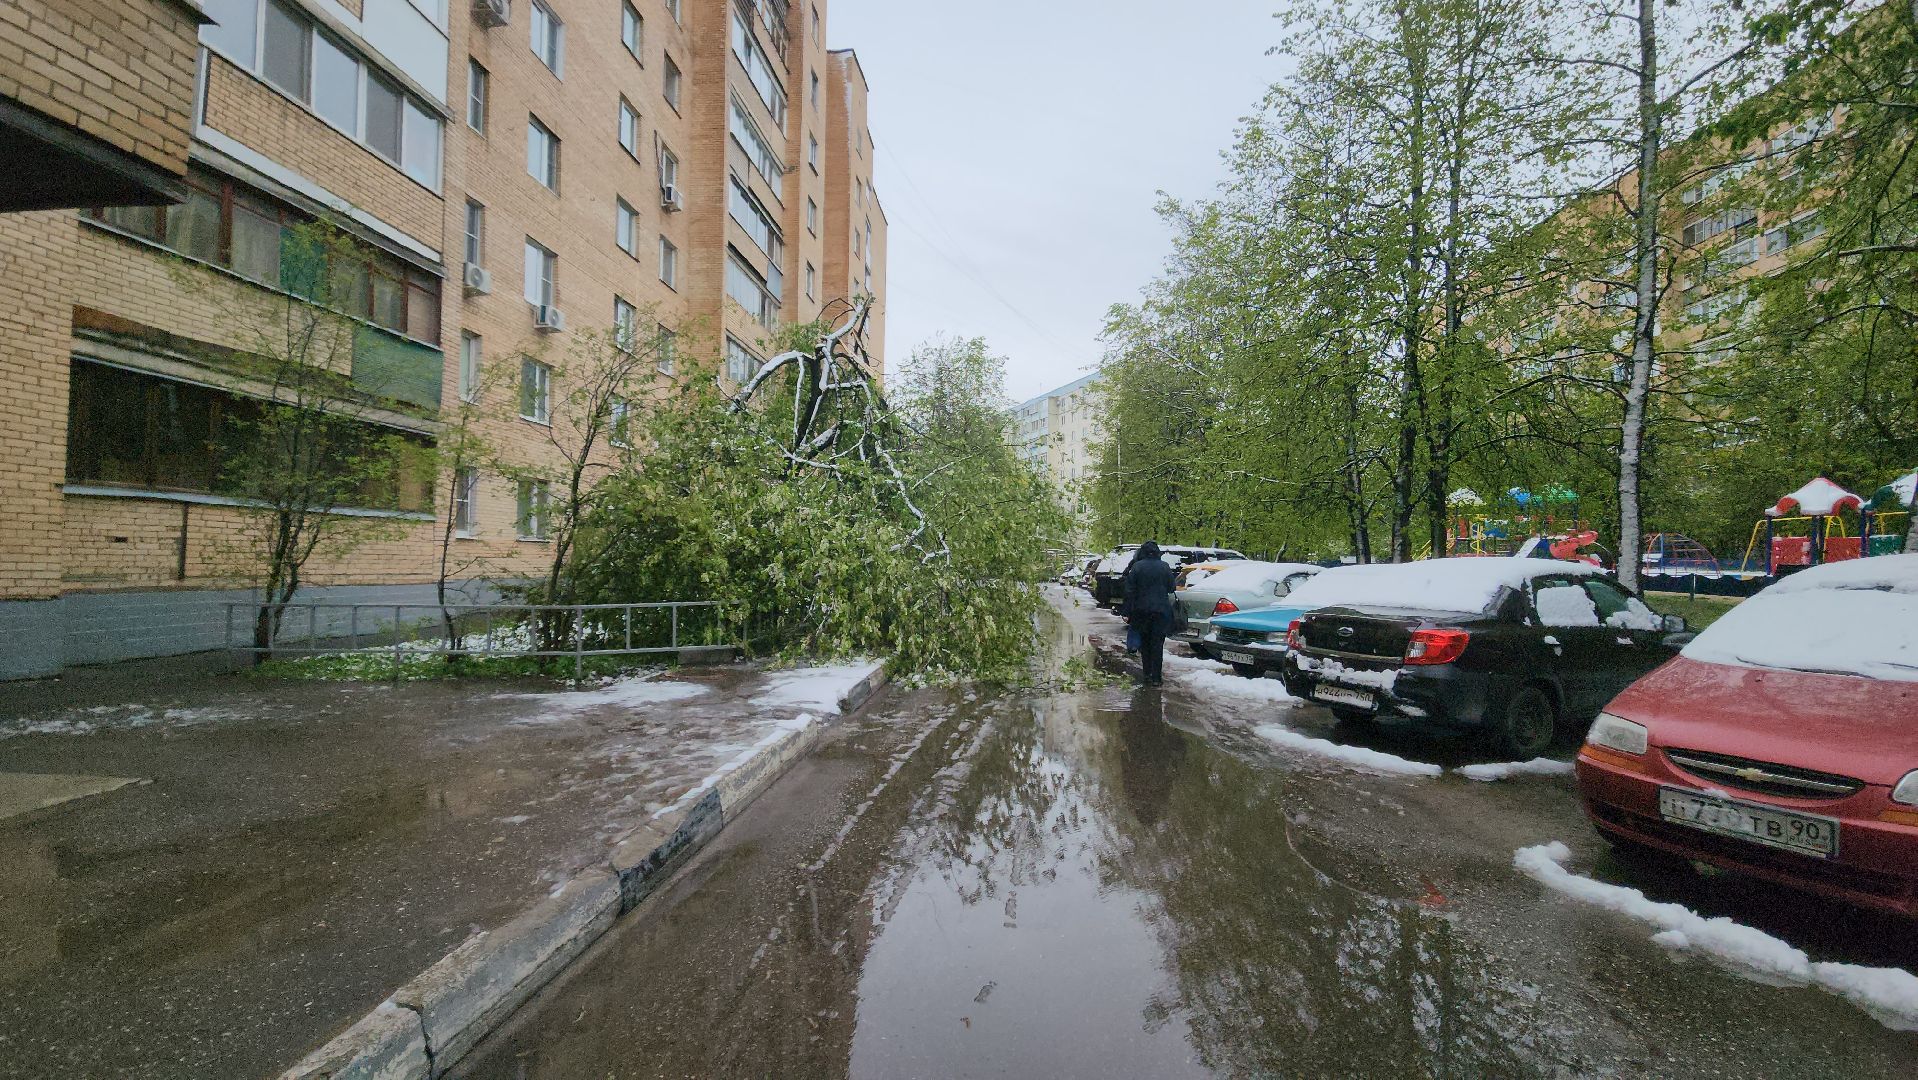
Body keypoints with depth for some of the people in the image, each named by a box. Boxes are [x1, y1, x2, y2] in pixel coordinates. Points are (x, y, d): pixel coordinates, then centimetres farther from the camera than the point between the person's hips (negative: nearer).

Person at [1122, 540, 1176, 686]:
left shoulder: (1136, 567, -5)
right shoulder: (1165, 567, -2)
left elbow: (1130, 592, -5)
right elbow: (1171, 588, 7)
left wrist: (1128, 612, -2)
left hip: (1142, 610, 0)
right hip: (1161, 610, 0)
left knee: (1144, 643, 13)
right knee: (1157, 644, 3)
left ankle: (1147, 674, 16)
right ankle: (1156, 677, 1)